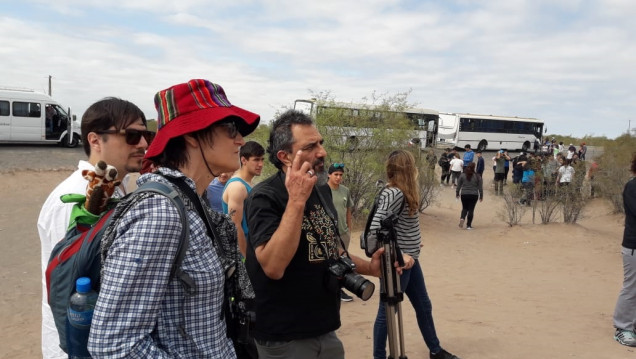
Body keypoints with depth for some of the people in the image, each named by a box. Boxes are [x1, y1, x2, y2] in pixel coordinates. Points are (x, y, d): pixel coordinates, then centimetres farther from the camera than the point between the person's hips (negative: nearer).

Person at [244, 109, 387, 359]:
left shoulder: (322, 191, 7)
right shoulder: (265, 197, -17)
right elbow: (273, 267, -30)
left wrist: (369, 267, 4)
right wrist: (296, 200, -32)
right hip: (284, 338, -7)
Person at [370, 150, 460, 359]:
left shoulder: (404, 193, 7)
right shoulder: (393, 194, -22)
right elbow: (375, 229, -30)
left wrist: (413, 241, 13)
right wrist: (397, 255, -28)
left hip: (409, 260, 10)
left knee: (424, 306, 21)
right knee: (388, 312, 5)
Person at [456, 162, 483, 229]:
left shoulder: (462, 175, -1)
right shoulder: (477, 176, -3)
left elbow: (458, 185, 5)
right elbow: (480, 187, 1)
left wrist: (457, 193, 17)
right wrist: (481, 196, 10)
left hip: (464, 195, 1)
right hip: (474, 195, -1)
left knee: (464, 208, 16)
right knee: (471, 209, 5)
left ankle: (462, 218, -12)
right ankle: (468, 225, 7)